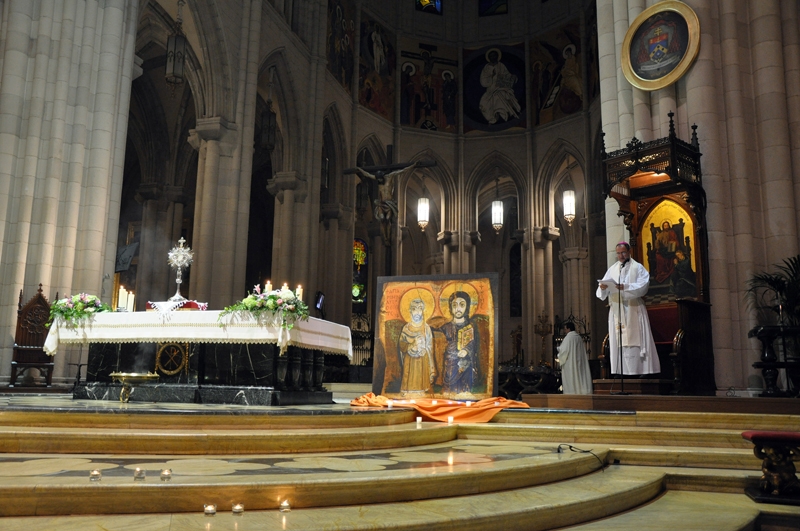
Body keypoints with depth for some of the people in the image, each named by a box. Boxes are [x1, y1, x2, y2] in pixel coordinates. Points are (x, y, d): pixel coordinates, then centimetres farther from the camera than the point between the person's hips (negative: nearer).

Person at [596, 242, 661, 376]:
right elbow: (602, 293, 8)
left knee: (635, 338, -8)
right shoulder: (612, 269, 16)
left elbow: (643, 285, -10)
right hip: (617, 310, 3)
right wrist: (603, 287, -16)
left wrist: (625, 287, -23)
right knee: (618, 341, 0)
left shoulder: (638, 267, 7)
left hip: (633, 309, -3)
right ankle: (621, 371, 1)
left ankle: (639, 370, -6)